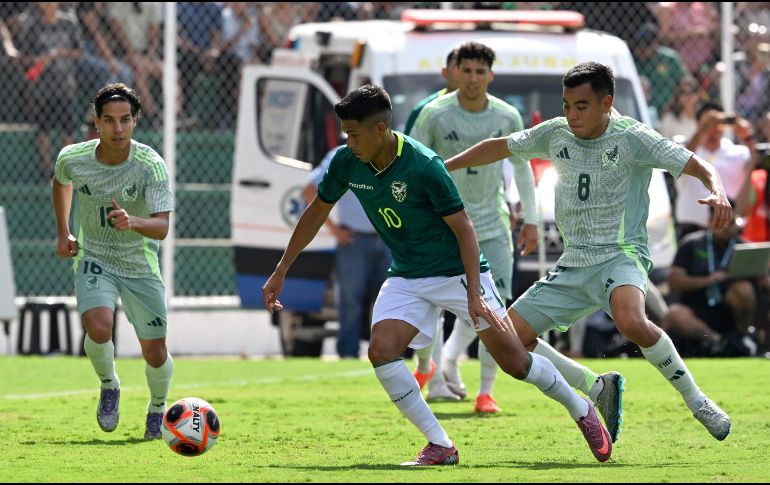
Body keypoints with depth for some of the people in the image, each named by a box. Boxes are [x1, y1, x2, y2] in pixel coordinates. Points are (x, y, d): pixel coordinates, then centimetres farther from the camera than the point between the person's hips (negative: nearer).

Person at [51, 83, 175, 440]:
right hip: (93, 259, 0)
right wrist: (63, 233, 11)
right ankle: (109, 386, 4)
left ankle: (158, 409, 34)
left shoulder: (151, 165, -21)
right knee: (98, 327, -28)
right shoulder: (72, 159, -13)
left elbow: (162, 227, -27)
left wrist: (132, 221, -47)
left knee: (154, 353, 1)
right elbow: (60, 183, 14)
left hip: (140, 265, 0)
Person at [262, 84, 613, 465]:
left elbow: (464, 229, -19)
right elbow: (317, 212, 8)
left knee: (515, 363, -5)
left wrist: (474, 295, -26)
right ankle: (440, 446, -10)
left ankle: (581, 411, 23)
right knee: (381, 351, -20)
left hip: (457, 271, -5)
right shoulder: (346, 163, -9)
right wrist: (280, 272, 9)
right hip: (407, 277, 5)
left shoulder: (423, 165, -25)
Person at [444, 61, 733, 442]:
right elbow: (500, 147, 19)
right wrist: (440, 168, 18)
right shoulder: (555, 134, 4)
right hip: (573, 265, 6)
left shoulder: (632, 138, -12)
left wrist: (718, 192, -37)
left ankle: (696, 400, -17)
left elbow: (698, 166, -16)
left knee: (631, 322, -38)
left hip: (621, 255, -6)